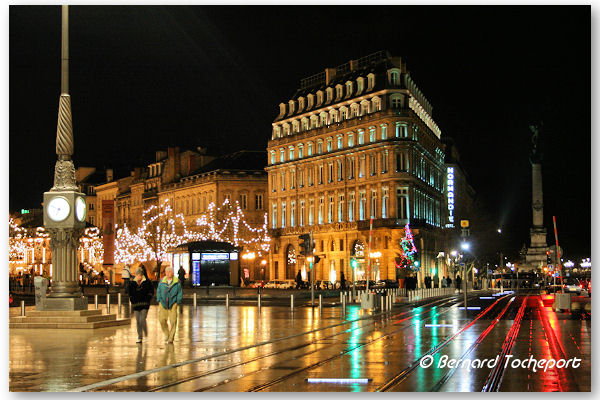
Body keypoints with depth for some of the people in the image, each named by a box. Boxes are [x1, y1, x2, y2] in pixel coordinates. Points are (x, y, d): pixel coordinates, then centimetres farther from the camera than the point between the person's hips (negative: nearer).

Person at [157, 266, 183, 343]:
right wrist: (159, 300, 5)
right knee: (162, 319, -6)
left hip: (173, 303, -2)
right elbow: (158, 291, 13)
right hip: (163, 303, 2)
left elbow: (180, 293, 6)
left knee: (173, 321, -5)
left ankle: (171, 338, 3)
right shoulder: (162, 281, 4)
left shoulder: (177, 282, -1)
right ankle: (166, 334, 18)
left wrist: (178, 302, 0)